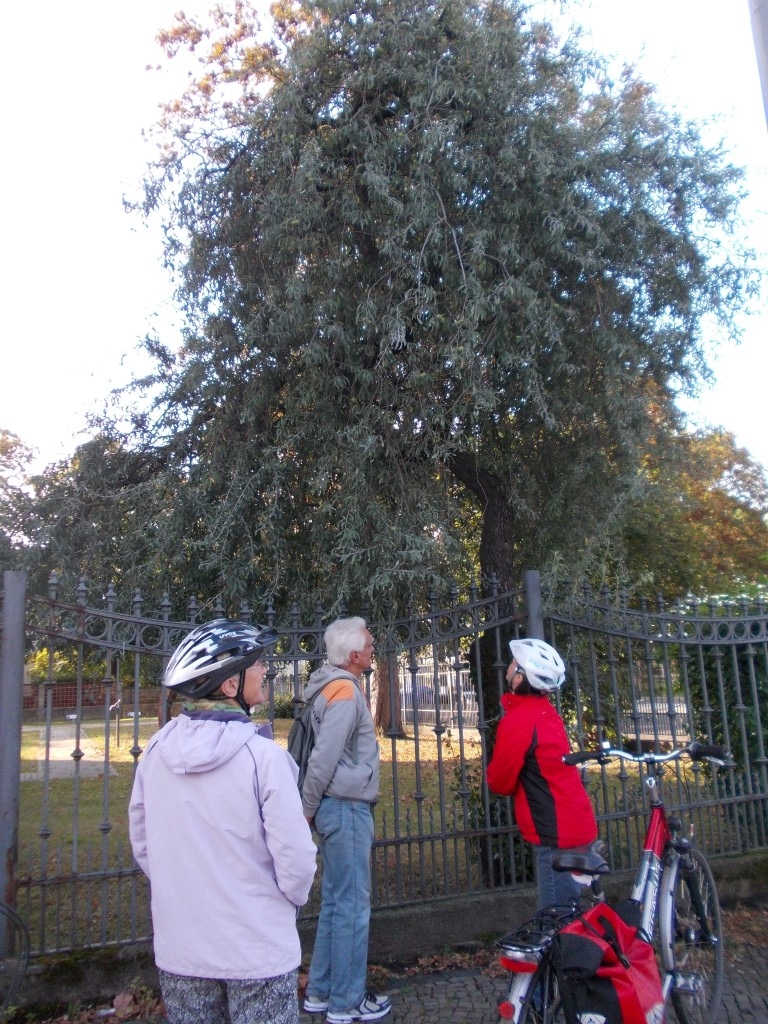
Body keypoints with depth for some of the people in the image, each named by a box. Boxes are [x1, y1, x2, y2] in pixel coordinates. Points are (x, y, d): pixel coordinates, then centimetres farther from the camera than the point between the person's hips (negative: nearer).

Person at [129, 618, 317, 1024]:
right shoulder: (262, 755, -21)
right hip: (258, 955, -4)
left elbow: (141, 844, 4)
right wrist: (291, 900, 4)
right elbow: (295, 857, -17)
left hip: (178, 950, 4)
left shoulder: (155, 751, -7)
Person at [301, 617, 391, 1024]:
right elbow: (323, 758, -22)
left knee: (334, 902, 17)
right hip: (346, 809, -10)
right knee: (352, 906, 2)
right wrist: (308, 808, -10)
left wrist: (311, 808, 16)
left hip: (340, 807, 10)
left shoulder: (335, 687, 12)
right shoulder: (345, 693, -18)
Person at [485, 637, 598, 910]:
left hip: (556, 832, -9)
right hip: (574, 823, 9)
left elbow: (499, 781, -12)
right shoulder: (546, 710, 8)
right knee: (568, 911, 20)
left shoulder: (518, 720, -20)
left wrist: (491, 771, 7)